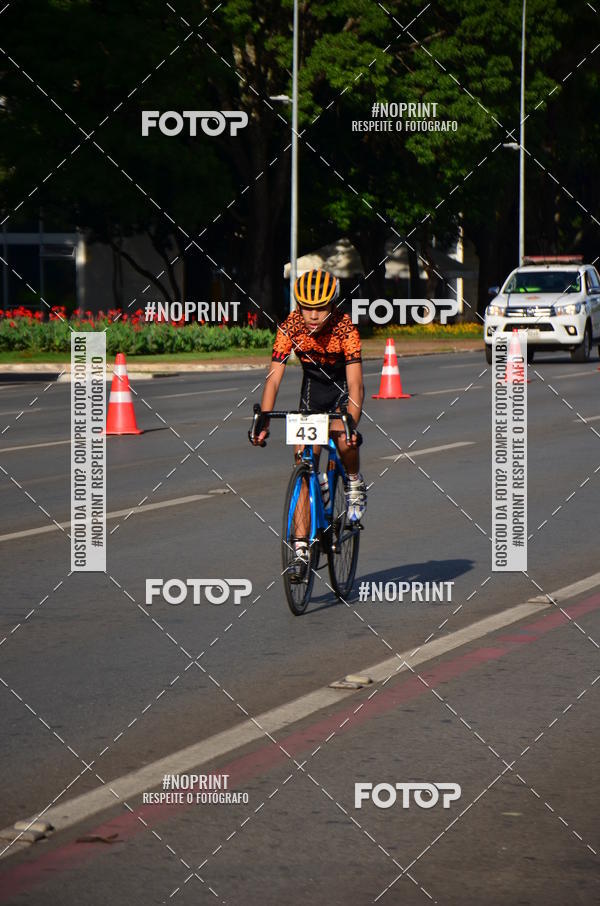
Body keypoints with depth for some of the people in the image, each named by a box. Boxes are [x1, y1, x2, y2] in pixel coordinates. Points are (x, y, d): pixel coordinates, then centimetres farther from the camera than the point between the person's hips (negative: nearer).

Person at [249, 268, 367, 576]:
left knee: (343, 439, -33)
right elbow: (274, 378, -25)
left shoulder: (345, 328, -29)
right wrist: (263, 421, -35)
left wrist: (352, 423, -47)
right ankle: (300, 547, -8)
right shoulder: (290, 327, -23)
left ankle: (354, 484, 0)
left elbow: (355, 382, -34)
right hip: (313, 389, 2)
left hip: (343, 389, -2)